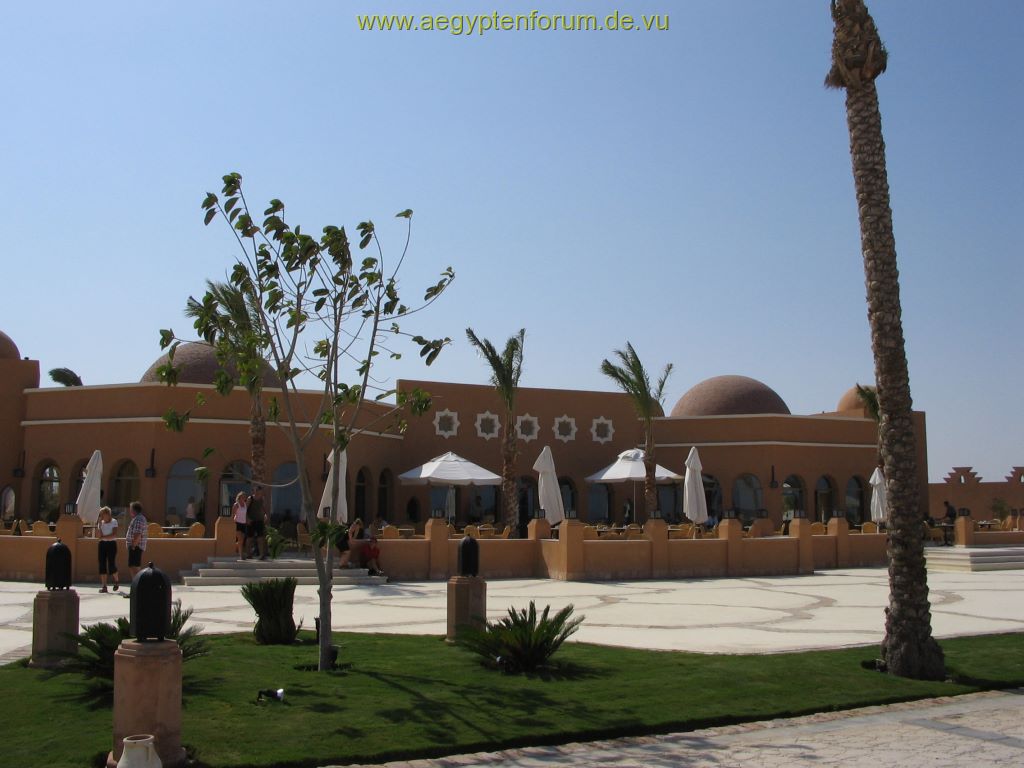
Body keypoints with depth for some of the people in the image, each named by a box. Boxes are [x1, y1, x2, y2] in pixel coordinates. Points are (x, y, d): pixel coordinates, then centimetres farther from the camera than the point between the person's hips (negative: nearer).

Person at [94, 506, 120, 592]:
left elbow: (114, 535, -14)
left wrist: (103, 537, -12)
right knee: (102, 565, -2)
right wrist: (99, 523, -9)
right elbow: (98, 536, -4)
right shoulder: (101, 523, 7)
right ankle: (104, 586, 1)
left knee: (111, 564, -8)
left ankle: (117, 581, 20)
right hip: (102, 544, 4)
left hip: (111, 544, -4)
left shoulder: (114, 522, -4)